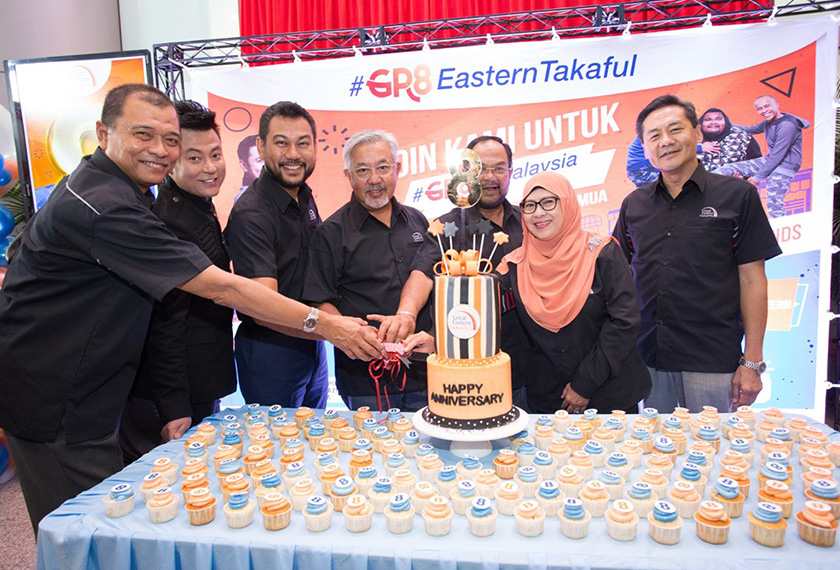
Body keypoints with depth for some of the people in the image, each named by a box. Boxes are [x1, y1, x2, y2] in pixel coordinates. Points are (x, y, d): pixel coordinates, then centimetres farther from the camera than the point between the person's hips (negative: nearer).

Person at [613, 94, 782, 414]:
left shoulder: (737, 195, -1)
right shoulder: (634, 205, 8)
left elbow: (752, 280, -2)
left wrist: (752, 362, -5)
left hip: (712, 362, -2)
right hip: (647, 357, 3)